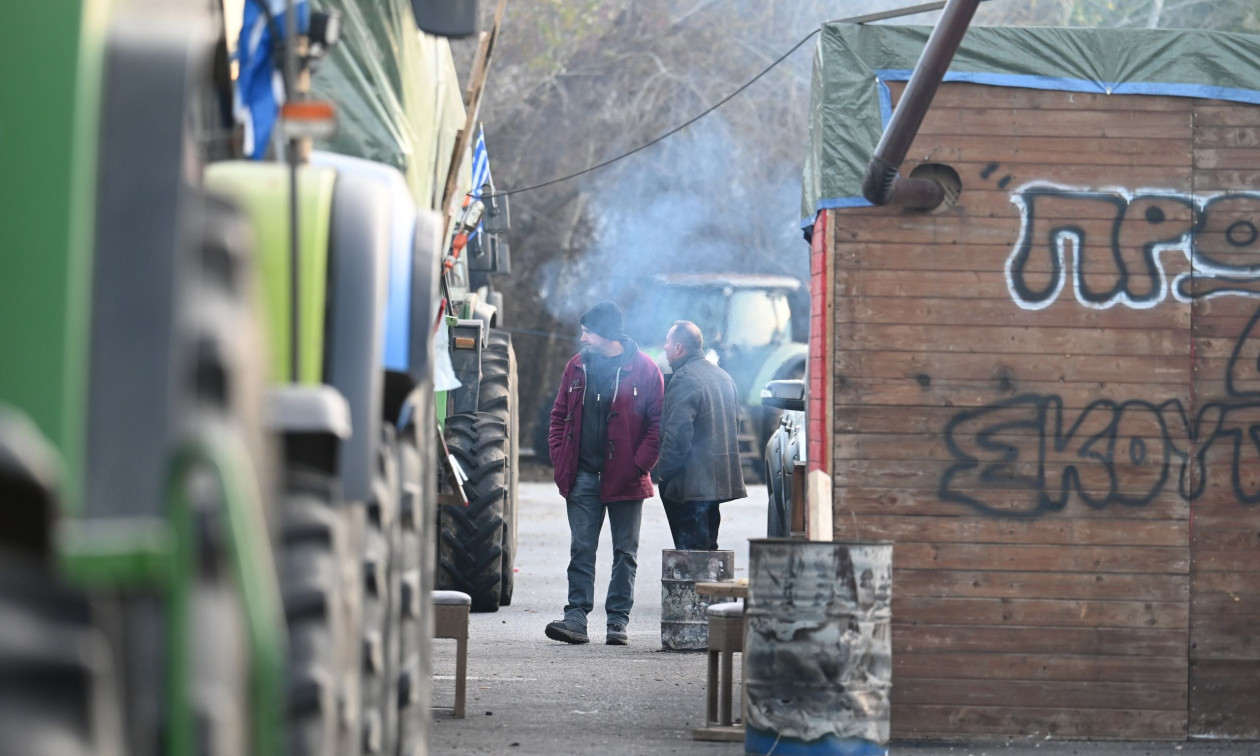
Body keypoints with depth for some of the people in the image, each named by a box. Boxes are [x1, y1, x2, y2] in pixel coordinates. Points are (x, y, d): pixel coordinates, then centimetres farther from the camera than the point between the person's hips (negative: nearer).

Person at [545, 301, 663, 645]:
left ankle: (618, 620, 9)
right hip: (583, 475, 3)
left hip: (625, 478, -3)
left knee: (625, 552, 5)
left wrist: (639, 464, -12)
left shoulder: (643, 369, -4)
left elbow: (657, 423, -4)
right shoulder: (578, 366, 8)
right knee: (581, 550, 0)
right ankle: (576, 617, -3)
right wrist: (560, 458, 2)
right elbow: (560, 415, 14)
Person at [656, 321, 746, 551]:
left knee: (690, 550, -8)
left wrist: (664, 472, -13)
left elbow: (677, 434, -21)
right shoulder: (723, 377, 15)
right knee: (707, 546, 15)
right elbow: (735, 423, 22)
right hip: (720, 478, 9)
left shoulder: (684, 379, -15)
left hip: (691, 484, -9)